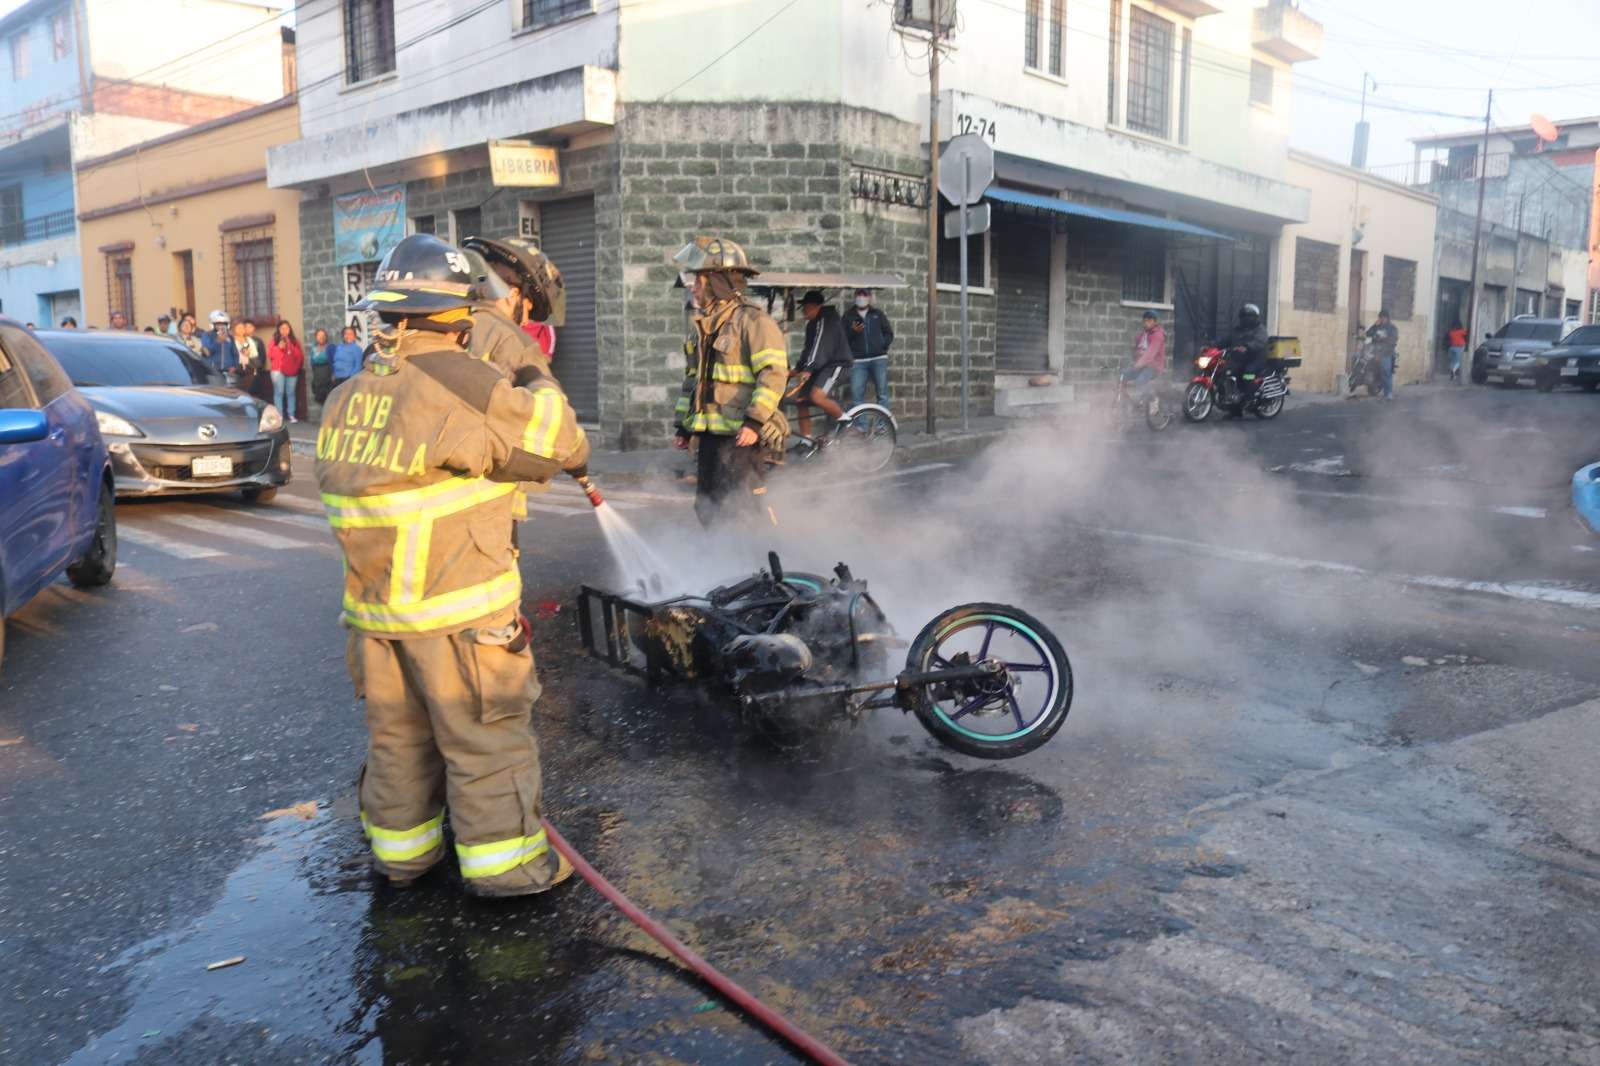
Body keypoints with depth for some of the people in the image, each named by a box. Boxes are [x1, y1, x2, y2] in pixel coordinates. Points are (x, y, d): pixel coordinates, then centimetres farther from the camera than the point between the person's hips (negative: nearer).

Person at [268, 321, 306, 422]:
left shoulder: (294, 341, 13)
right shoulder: (275, 340, 7)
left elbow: (300, 355, 11)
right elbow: (270, 354, -2)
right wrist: (279, 348, -12)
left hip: (292, 371, 2)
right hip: (279, 370, -2)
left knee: (291, 393, 4)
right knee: (279, 392, -5)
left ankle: (291, 415, 6)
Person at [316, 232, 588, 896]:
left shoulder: (346, 400, 7)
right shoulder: (466, 388, -17)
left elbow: (334, 481, 12)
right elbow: (553, 443, -8)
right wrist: (542, 391, 14)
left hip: (374, 607, 7)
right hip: (457, 611, -7)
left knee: (397, 732, 20)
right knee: (487, 736, 6)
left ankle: (400, 848, 34)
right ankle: (502, 860, 17)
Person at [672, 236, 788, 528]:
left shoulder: (753, 321, -11)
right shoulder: (704, 326, 17)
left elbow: (774, 374, -19)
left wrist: (755, 421, -24)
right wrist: (684, 425, 21)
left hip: (741, 436, -9)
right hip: (709, 435, 9)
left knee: (740, 511, -9)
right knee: (707, 509, 13)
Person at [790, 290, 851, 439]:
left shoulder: (825, 320, -17)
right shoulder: (813, 323, 15)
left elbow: (819, 346, -28)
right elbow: (808, 348, 19)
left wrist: (808, 370, -37)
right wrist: (797, 369, 11)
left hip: (835, 363, -10)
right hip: (820, 366, 10)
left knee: (816, 396, -31)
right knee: (801, 401, 3)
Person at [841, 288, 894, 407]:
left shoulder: (878, 314, 13)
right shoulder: (848, 316, 11)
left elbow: (889, 333, 15)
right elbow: (842, 338, 6)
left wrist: (882, 346, -1)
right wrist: (853, 331, -11)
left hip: (879, 359, 0)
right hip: (858, 361, 0)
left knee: (882, 394, -1)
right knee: (856, 395, -7)